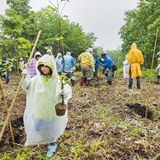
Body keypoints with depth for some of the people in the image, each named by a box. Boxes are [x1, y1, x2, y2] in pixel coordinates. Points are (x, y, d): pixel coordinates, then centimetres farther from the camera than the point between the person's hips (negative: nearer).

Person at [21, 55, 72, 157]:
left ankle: (52, 145, 46)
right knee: (37, 128, 16)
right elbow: (27, 86, 13)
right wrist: (26, 77, -4)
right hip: (39, 109, 5)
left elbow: (67, 89, -25)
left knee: (51, 129, 12)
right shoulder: (37, 79, -1)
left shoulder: (57, 79, -17)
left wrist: (64, 92, -49)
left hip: (52, 110, -4)